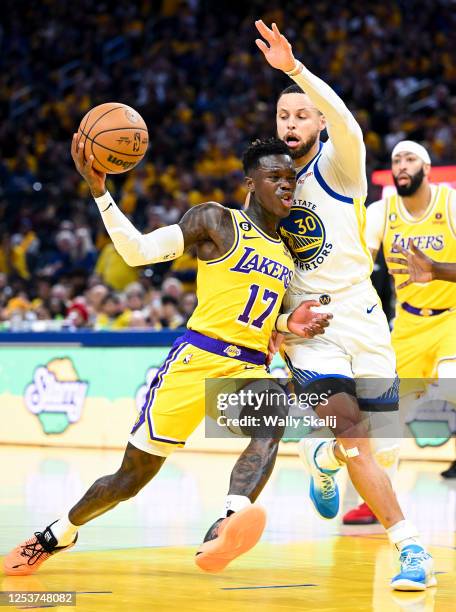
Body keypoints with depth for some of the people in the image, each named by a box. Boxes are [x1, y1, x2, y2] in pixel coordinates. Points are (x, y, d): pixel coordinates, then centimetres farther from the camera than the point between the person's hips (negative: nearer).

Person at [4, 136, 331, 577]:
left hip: (249, 367, 4)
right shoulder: (217, 221, -1)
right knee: (132, 477, 4)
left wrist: (291, 325, 8)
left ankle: (227, 528, -54)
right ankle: (60, 533, 32)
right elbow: (138, 251, -10)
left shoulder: (289, 250, 18)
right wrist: (99, 191, -21)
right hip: (197, 358, -4)